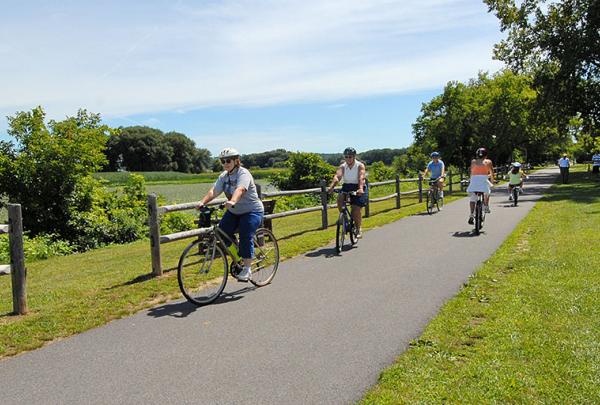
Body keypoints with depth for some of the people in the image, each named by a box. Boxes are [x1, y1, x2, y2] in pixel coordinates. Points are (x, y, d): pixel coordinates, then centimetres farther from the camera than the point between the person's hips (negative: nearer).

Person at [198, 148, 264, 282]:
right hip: (234, 212, 7)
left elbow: (240, 189, -38)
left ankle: (247, 269, -6)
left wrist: (232, 201, -57)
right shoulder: (223, 176, 3)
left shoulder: (243, 174, -18)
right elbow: (213, 191, -9)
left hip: (252, 211, -7)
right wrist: (203, 202, -27)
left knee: (245, 238, -18)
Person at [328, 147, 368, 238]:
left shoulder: (360, 166, -11)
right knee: (339, 198, -28)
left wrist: (360, 189, -46)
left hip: (358, 188, -3)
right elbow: (337, 176, -22)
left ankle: (358, 229, 11)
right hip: (346, 187, 3)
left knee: (356, 209, -14)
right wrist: (331, 187, -40)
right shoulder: (342, 166, -4)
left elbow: (361, 178, -28)